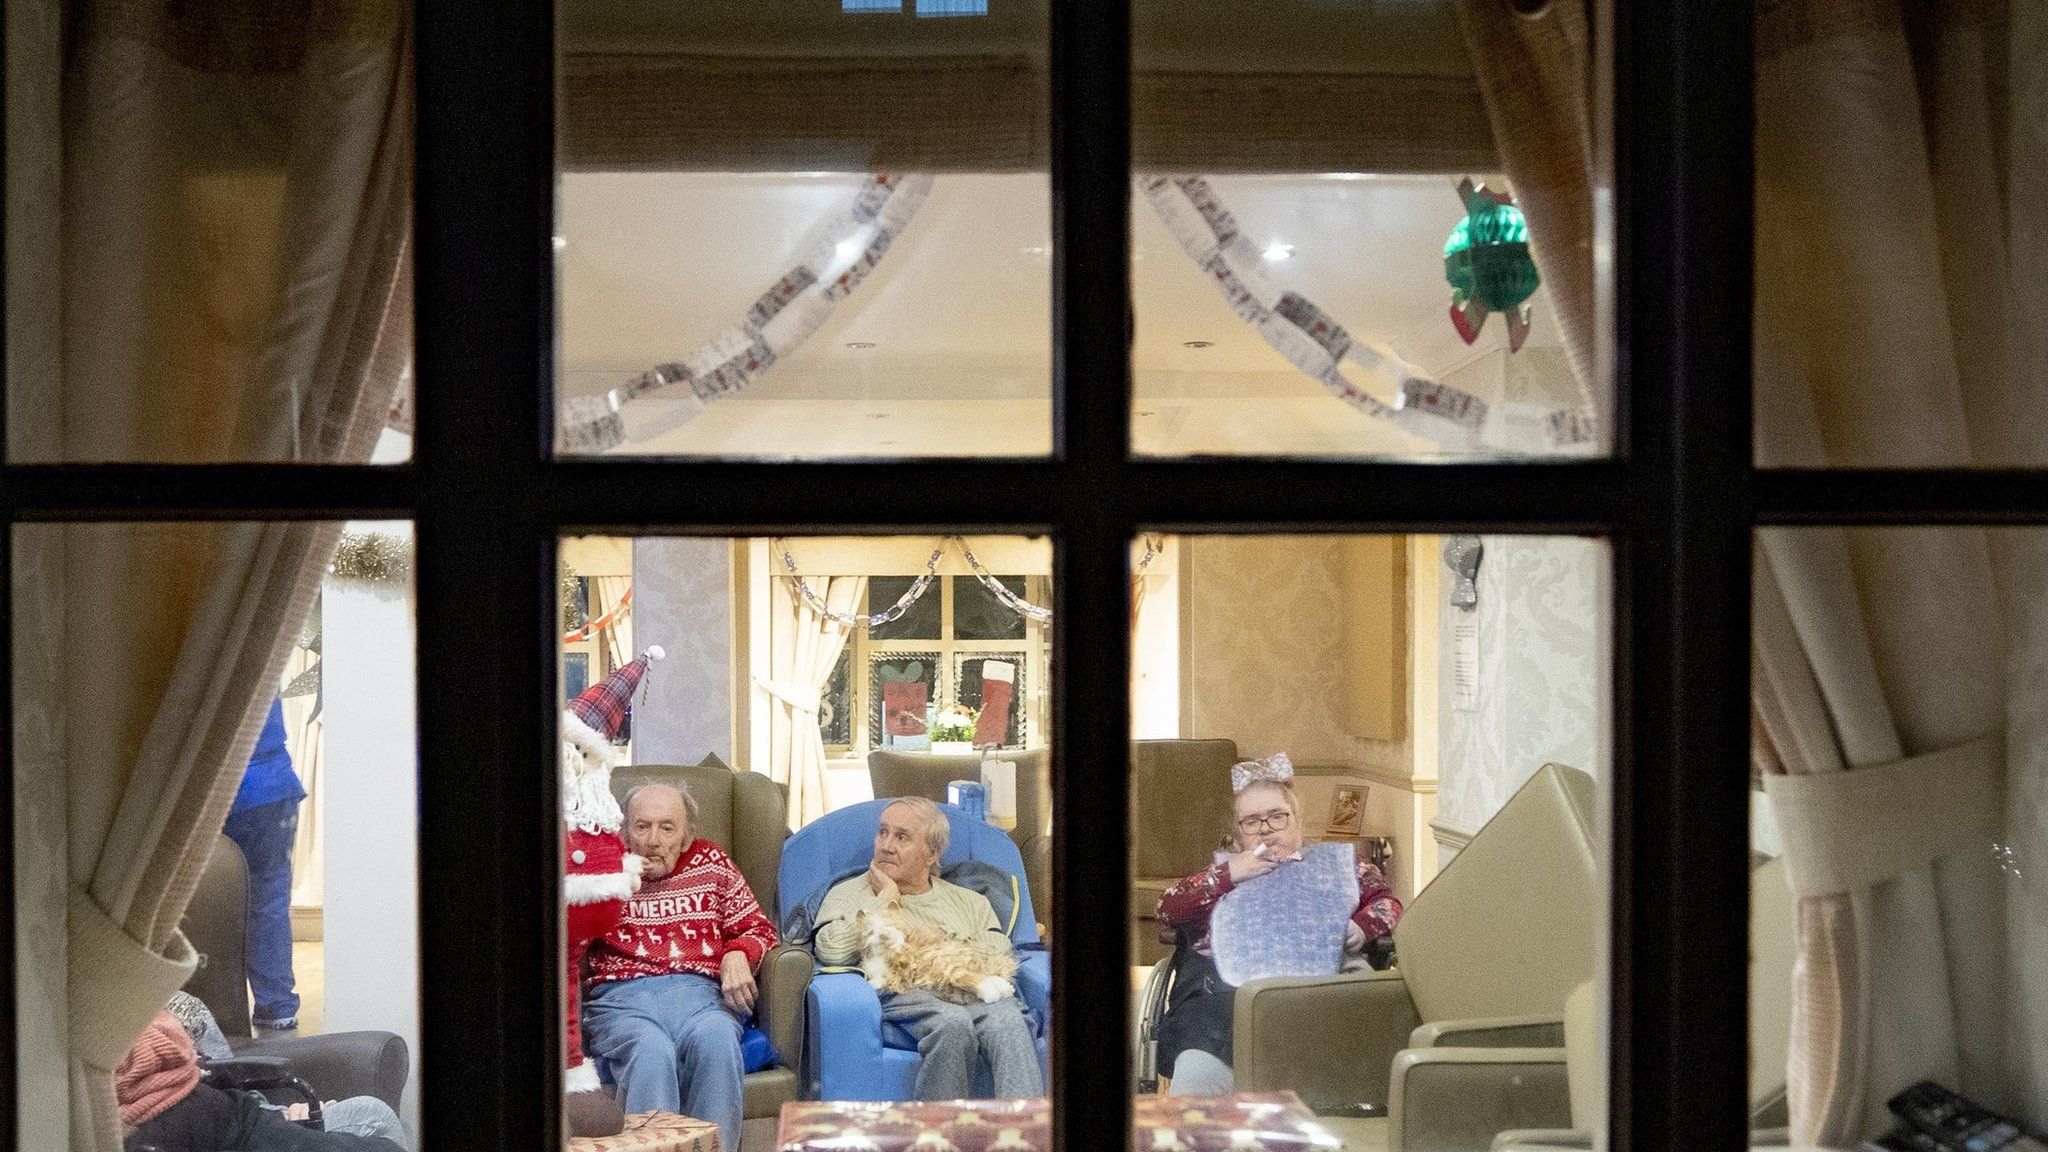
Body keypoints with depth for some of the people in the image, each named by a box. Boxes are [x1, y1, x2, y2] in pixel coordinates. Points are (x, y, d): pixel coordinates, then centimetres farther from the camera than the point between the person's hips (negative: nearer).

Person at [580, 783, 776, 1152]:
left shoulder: (712, 863, 23)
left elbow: (758, 928, 22)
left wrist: (736, 956, -1)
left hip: (701, 991, 1)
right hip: (619, 996, -1)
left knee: (715, 1038, -36)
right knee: (651, 1049, -37)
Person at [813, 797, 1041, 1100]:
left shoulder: (969, 901, 28)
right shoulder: (849, 894, 22)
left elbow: (1000, 958, 13)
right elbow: (832, 951, -1)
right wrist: (887, 896, 8)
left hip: (973, 991, 3)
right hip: (900, 992, -2)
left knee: (1009, 1021, -34)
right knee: (952, 1022, -38)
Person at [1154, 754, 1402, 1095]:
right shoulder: (1221, 871, 31)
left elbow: (1386, 901, 20)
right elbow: (1166, 909, 15)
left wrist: (1362, 928, -2)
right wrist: (1228, 874, 3)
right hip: (1219, 987, 1)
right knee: (1198, 1070, -33)